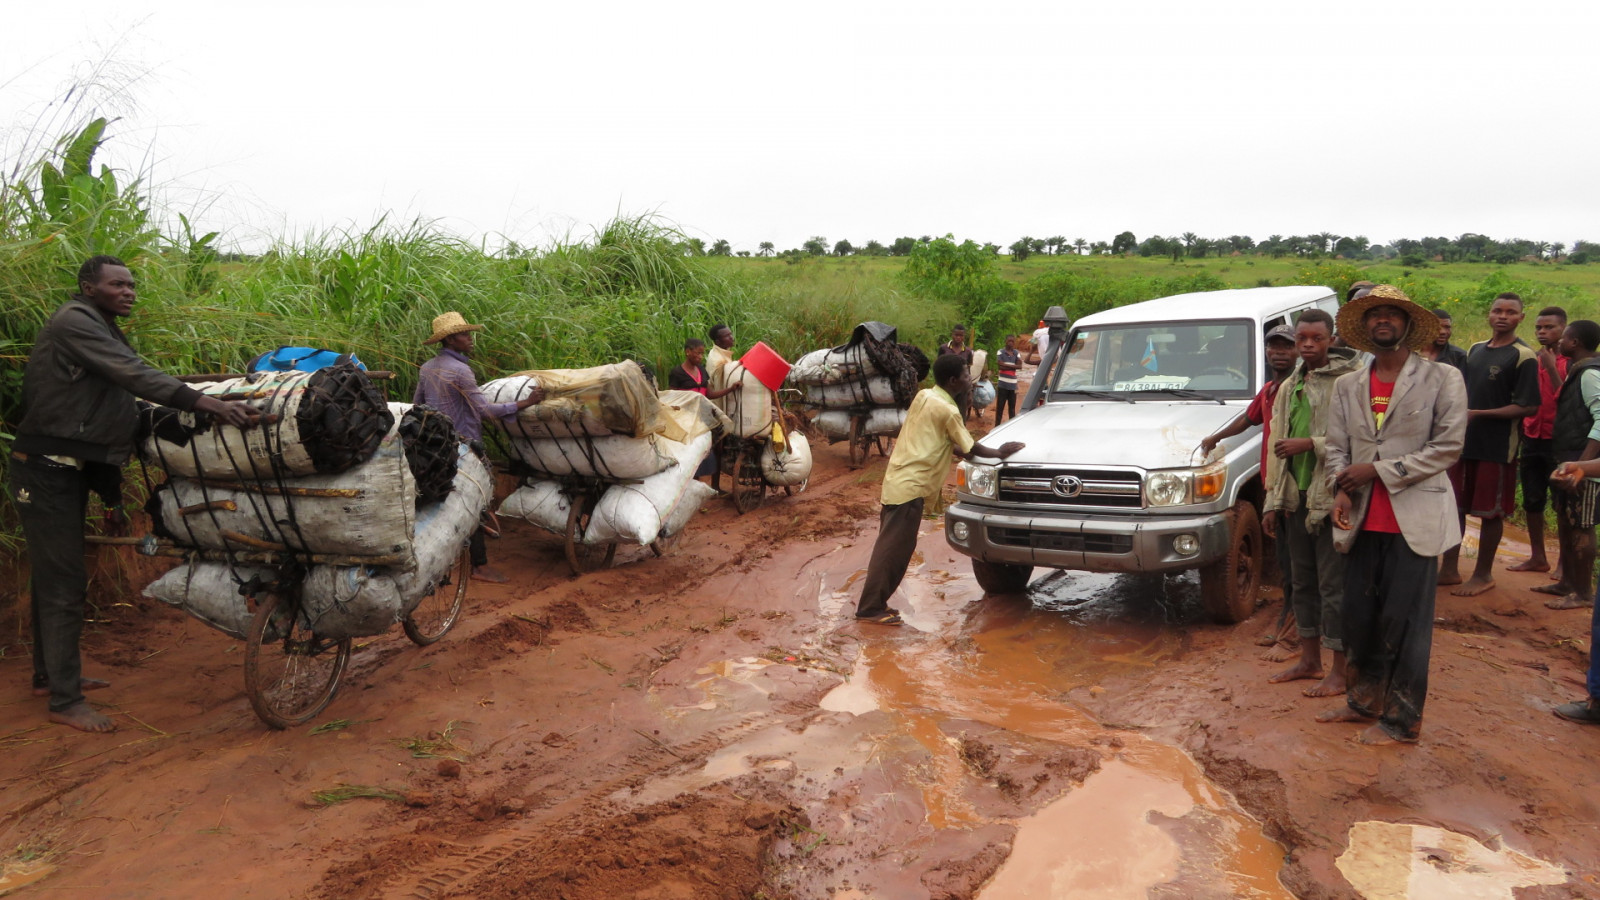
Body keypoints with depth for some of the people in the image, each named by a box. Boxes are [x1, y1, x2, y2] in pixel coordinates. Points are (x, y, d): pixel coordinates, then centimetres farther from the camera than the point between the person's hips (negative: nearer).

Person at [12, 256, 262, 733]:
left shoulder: (102, 331, 16)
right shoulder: (73, 322, -13)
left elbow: (102, 419, 17)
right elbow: (136, 376, -30)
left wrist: (110, 496, 17)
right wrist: (207, 403, -40)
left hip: (70, 468, 10)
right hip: (46, 469, -10)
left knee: (53, 573, 19)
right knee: (64, 581, -7)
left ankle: (50, 674, 34)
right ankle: (64, 700, 0)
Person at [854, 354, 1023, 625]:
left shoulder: (923, 396, 12)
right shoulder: (947, 410, -12)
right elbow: (970, 449, -2)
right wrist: (999, 453, 13)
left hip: (896, 479, 9)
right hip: (911, 486, -9)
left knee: (890, 546, 14)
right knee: (894, 548, -4)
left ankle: (874, 603, 20)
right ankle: (870, 608, 0)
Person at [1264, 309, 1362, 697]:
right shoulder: (1289, 388, 15)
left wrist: (1311, 444, -18)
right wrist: (1273, 502, 14)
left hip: (1333, 498, -7)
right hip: (1296, 498, 8)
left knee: (1334, 585, -2)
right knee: (1302, 581, 15)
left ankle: (1340, 671, 8)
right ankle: (1310, 660, 27)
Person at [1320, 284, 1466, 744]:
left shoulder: (1442, 380, -2)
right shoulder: (1347, 386, 11)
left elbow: (1447, 447, -8)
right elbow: (1336, 448, 10)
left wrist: (1377, 470, -12)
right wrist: (1343, 491, -9)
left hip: (1414, 518, -4)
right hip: (1363, 520, 5)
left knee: (1405, 622, 0)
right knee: (1359, 616, 11)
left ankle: (1401, 720, 13)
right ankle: (1364, 701, 28)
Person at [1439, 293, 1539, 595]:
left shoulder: (1523, 356, -10)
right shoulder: (1475, 350, 10)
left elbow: (1528, 407, -15)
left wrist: (1479, 414, -20)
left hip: (1497, 445, -6)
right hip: (1464, 441, 6)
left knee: (1491, 512, 4)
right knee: (1453, 506, 9)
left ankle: (1483, 575, 16)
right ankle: (1449, 569, 20)